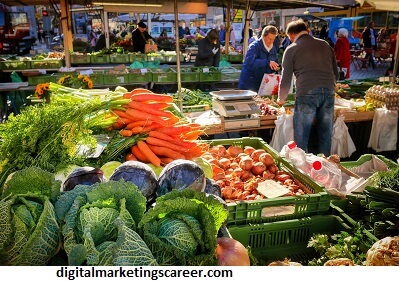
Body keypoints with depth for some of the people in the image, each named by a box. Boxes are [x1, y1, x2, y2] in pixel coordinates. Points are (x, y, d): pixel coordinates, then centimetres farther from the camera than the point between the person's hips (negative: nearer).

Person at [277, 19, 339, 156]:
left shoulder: (292, 49, 7)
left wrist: (281, 99, 21)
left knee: (301, 137, 6)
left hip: (306, 94, -4)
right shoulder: (325, 45, 19)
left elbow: (286, 79, 7)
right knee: (326, 135, 13)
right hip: (329, 92, 4)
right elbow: (336, 73, 22)